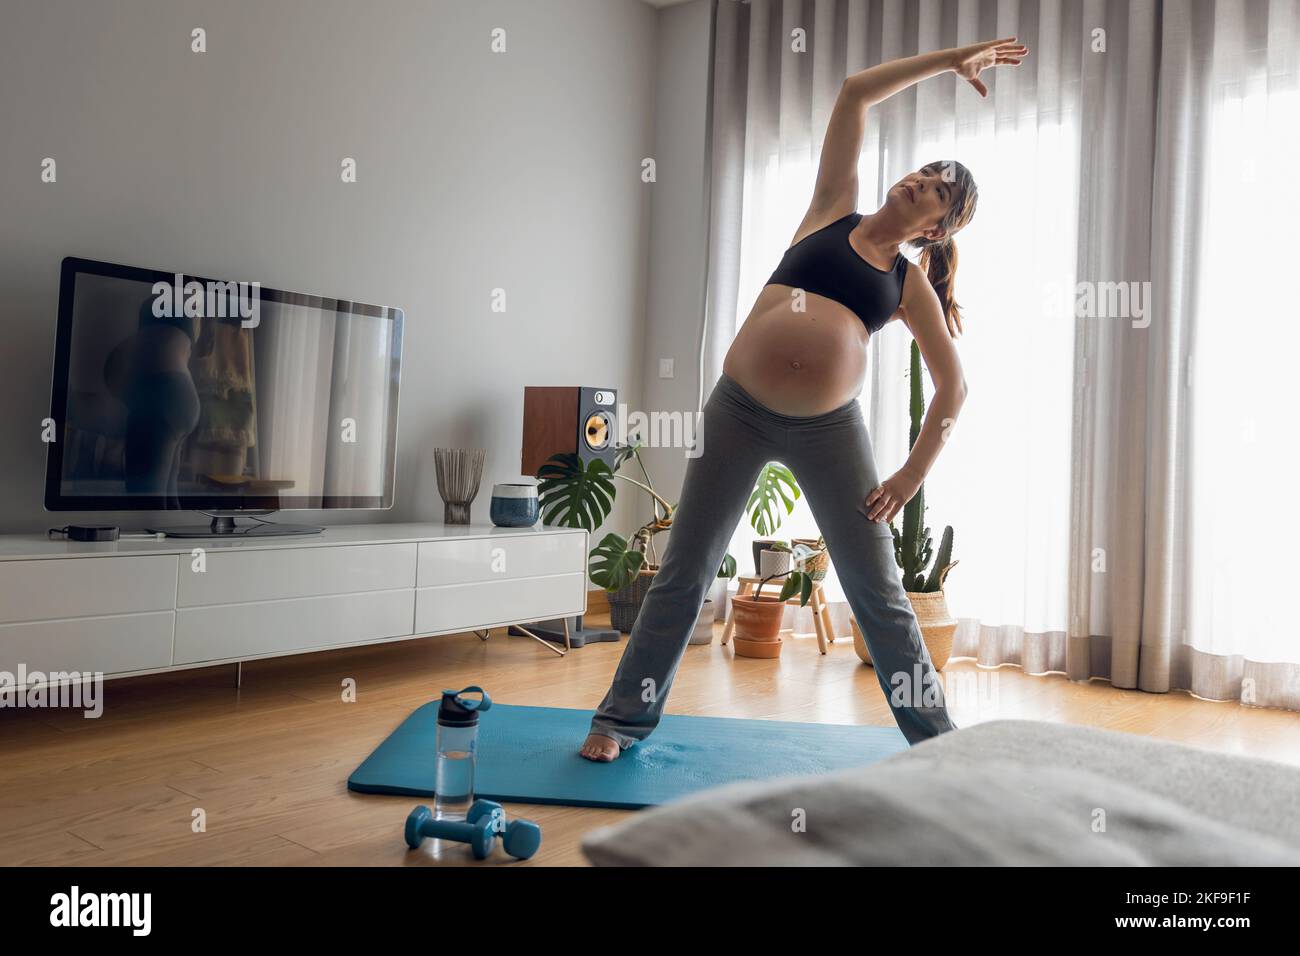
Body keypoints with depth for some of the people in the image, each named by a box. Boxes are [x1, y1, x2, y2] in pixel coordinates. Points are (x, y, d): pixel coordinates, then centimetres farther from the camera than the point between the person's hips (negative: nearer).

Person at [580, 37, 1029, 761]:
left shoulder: (910, 285, 8)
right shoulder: (834, 211, 10)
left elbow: (954, 385, 9)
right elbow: (855, 93, 9)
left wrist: (914, 473, 0)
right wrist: (950, 60, 13)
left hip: (830, 431, 0)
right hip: (738, 410, 0)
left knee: (880, 592, 5)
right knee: (685, 571, 6)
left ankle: (938, 738, 20)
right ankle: (624, 717, 20)